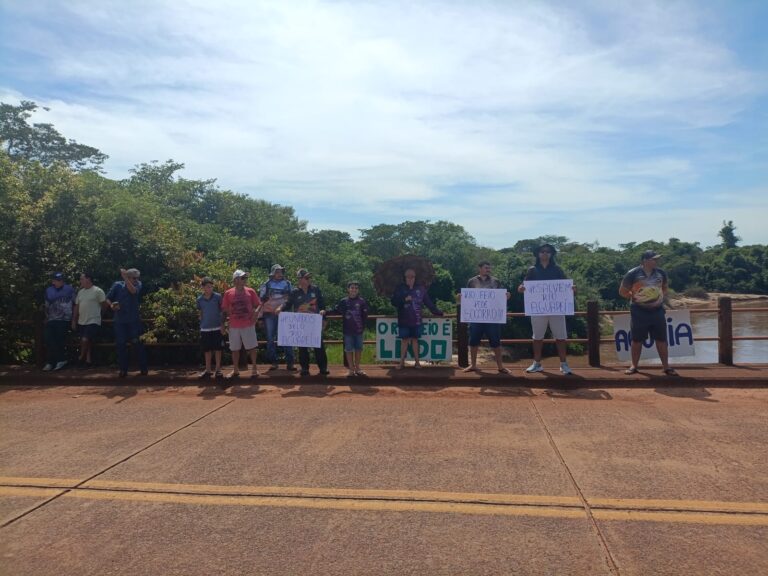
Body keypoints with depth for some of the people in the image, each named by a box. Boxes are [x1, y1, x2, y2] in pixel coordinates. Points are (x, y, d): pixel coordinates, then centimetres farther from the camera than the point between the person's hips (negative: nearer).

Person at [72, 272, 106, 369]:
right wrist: (74, 320, 12)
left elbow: (104, 305, -6)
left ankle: (81, 357, 4)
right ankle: (88, 360, 18)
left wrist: (95, 311, 6)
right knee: (87, 342, 11)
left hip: (93, 321, -7)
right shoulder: (80, 292, 12)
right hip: (81, 322, 7)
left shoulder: (98, 291, -9)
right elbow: (76, 307, 15)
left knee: (85, 340, -17)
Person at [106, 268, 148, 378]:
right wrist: (111, 305, -13)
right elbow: (107, 299, 7)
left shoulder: (138, 284, 0)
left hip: (134, 320, -1)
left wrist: (125, 277, -22)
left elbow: (133, 291, -23)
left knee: (138, 343, -4)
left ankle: (143, 368, 4)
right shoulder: (117, 285, 1)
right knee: (121, 344, 4)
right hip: (119, 320, 1)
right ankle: (123, 369, 14)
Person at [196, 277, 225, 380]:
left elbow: (222, 311, 0)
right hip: (205, 328, 2)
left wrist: (222, 325, -3)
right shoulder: (199, 299, 2)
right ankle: (208, 370, 21)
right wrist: (201, 325, 9)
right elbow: (200, 313, 11)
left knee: (218, 349, 3)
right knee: (207, 350, 10)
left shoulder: (218, 297, -5)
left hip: (217, 328, -2)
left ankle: (218, 369, 13)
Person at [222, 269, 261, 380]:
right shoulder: (228, 293, 1)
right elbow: (224, 309, 7)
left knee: (252, 347, 3)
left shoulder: (250, 291, 0)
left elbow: (258, 304, 3)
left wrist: (256, 311, -15)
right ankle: (235, 370, 21)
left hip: (248, 325, -1)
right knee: (235, 349, 9)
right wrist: (224, 321, 2)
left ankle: (254, 368, 15)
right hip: (234, 326, 1)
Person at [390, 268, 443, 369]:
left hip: (416, 320, 1)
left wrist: (436, 311, 2)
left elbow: (428, 302, 6)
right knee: (404, 340, 3)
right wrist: (404, 299, -20)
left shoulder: (420, 288, 4)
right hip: (404, 320, -1)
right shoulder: (400, 288, 1)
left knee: (415, 339, 6)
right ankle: (402, 362, 10)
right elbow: (394, 302, -5)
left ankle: (417, 362, 12)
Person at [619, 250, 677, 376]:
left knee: (661, 340, 6)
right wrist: (635, 298, -7)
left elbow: (664, 288, 22)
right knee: (637, 340, 5)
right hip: (639, 311, -3)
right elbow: (622, 291, -2)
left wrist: (661, 297, 6)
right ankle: (634, 366, 17)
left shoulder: (661, 273, 3)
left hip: (657, 310, 4)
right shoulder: (633, 274, -10)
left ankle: (666, 367, 15)